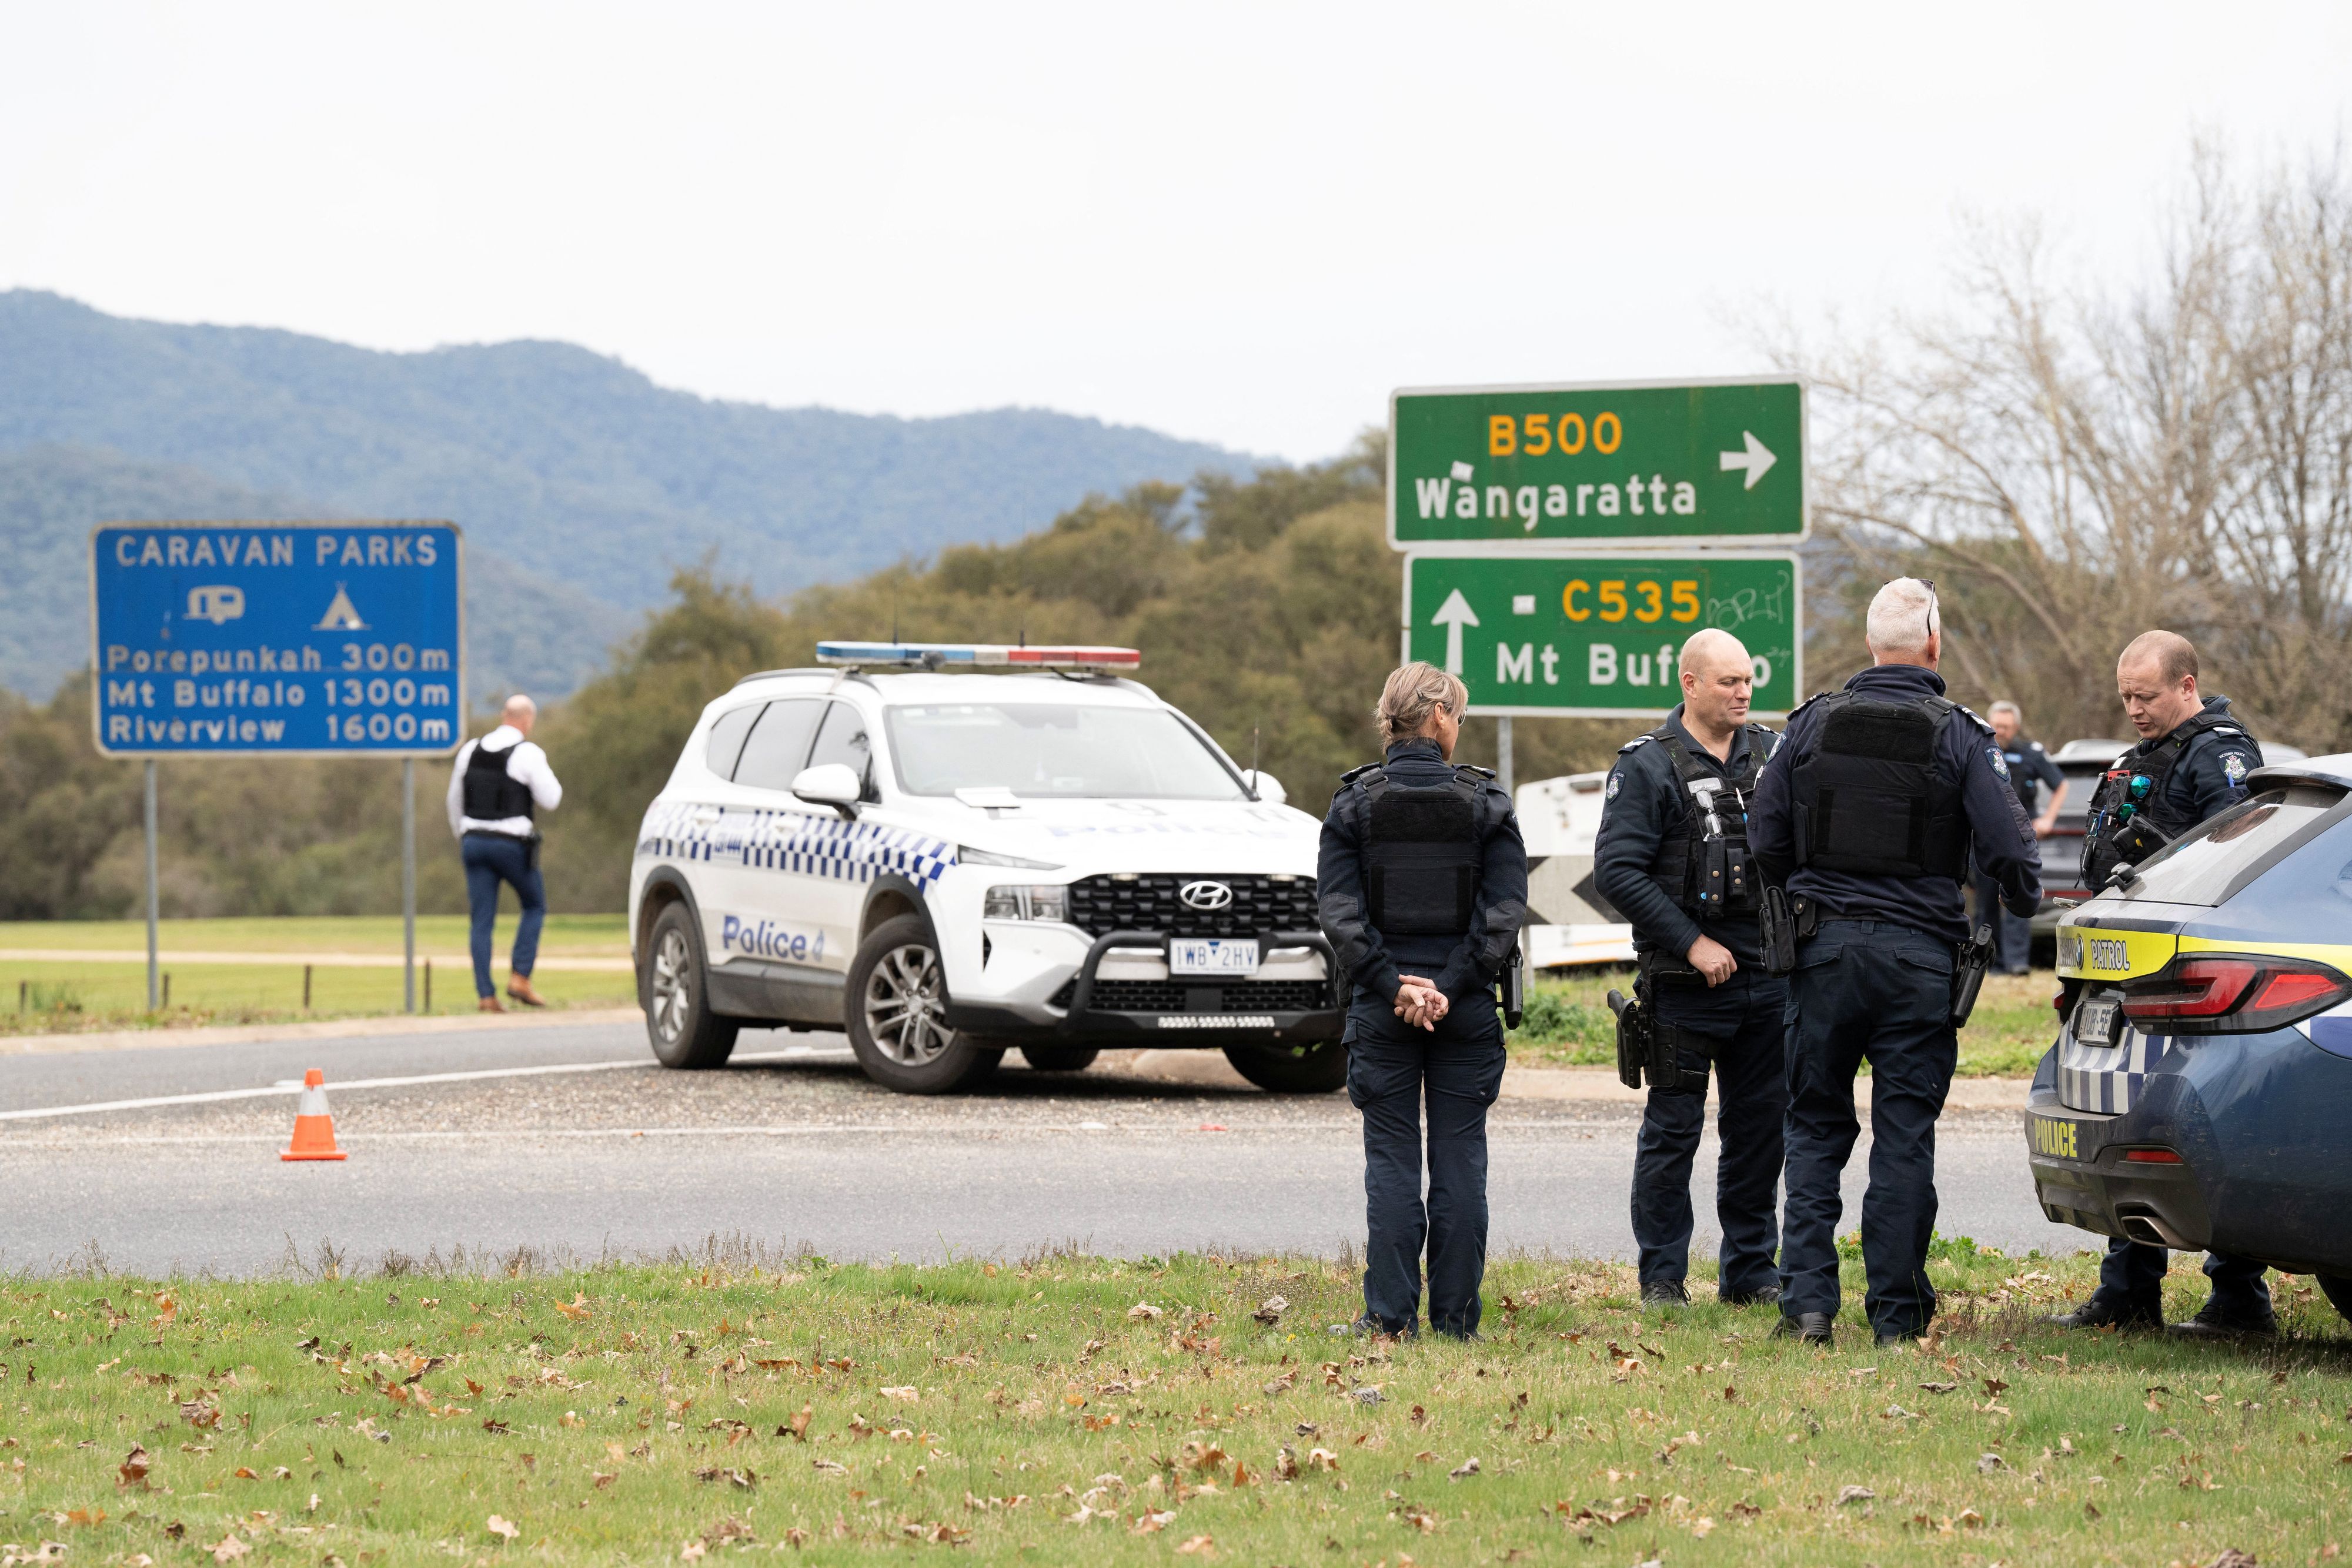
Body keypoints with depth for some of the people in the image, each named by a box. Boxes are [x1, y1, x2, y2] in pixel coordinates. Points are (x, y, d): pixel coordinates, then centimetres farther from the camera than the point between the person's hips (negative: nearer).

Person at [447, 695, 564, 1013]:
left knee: (482, 921, 4)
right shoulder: (528, 754, -9)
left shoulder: (470, 751, 7)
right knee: (535, 906, 15)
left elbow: (455, 801, 14)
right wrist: (544, 771, 11)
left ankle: (486, 995, -2)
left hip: (475, 842, 4)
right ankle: (519, 977, 3)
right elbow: (550, 800, -7)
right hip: (513, 844, -4)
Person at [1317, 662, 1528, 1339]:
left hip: (1381, 1007, 0)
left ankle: (1391, 1312, 1)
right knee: (1461, 1158, 5)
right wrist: (1449, 988, -10)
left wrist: (1392, 985, -10)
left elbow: (1337, 909, -8)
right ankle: (1456, 1314, 6)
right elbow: (1505, 909, -8)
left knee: (1391, 1158, 4)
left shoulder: (1354, 804, 0)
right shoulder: (1487, 804, -1)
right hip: (1467, 1005, 0)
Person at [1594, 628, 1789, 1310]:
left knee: (1761, 1125, 9)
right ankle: (1662, 1276, 7)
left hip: (1768, 974, 5)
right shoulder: (1648, 766, -6)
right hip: (1686, 985, -5)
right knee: (1673, 1129, 0)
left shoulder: (1773, 755, 10)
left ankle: (1752, 1269, 19)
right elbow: (1616, 870, -13)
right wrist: (1691, 943, -15)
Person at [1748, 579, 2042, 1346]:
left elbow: (1765, 840, 4)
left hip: (1826, 944, 2)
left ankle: (1807, 1300, 1)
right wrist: (2023, 903, 14)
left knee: (1816, 1126, 9)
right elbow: (2008, 849, -8)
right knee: (1905, 1133, 4)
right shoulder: (1956, 737, -5)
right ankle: (1896, 1312, 5)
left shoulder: (1813, 724, 2)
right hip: (1918, 952, -2)